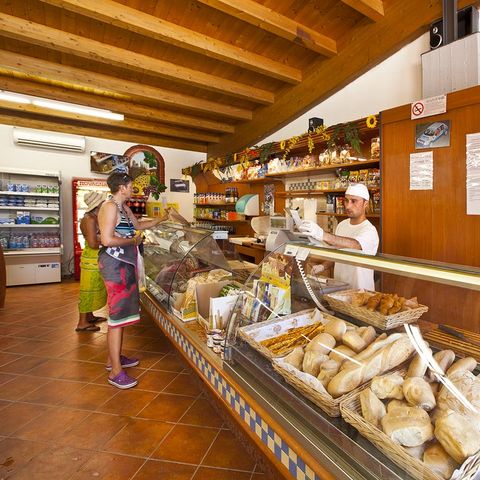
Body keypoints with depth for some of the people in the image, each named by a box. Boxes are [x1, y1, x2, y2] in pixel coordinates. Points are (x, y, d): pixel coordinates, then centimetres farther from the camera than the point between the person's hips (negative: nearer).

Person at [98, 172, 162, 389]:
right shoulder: (110, 207, -15)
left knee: (121, 312, 16)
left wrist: (162, 219, 27)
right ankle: (115, 372, 4)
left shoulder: (123, 207, 14)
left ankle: (114, 358, 31)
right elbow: (107, 240, -24)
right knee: (118, 315, -6)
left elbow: (138, 224, 29)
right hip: (114, 264, -10)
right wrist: (133, 240, -11)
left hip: (124, 264, 10)